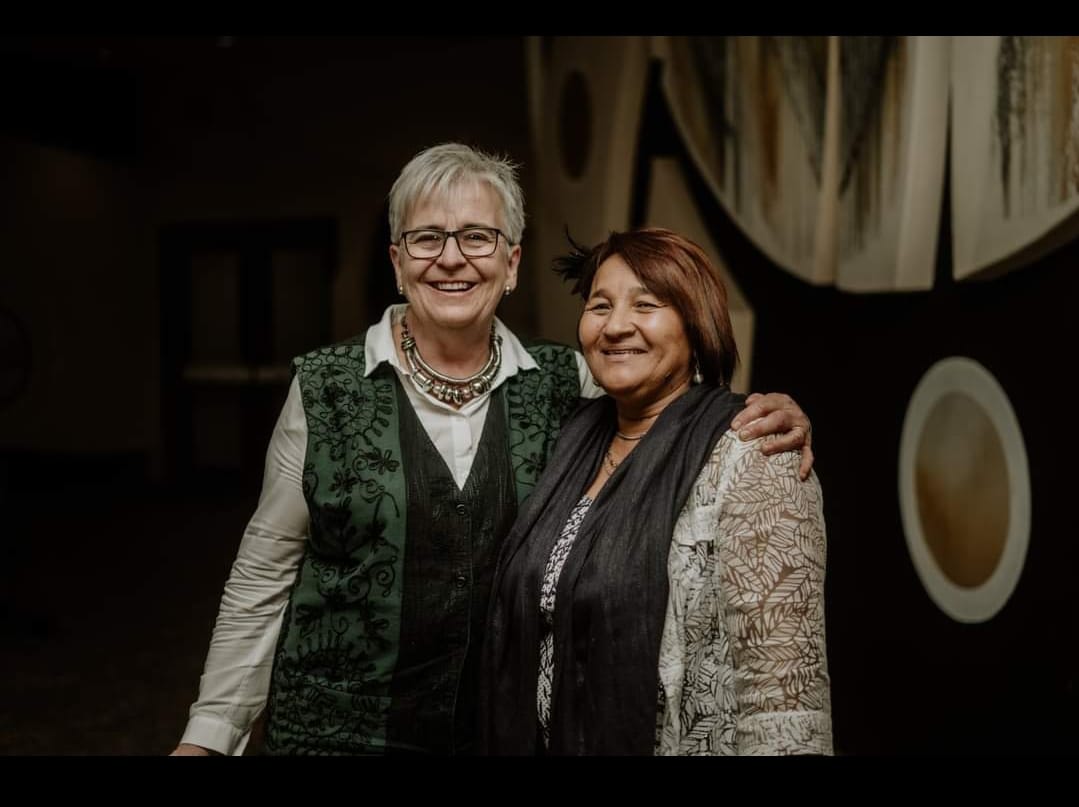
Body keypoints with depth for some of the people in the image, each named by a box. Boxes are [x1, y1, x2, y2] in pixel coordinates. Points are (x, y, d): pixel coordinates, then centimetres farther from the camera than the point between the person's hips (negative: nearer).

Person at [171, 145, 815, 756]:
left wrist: (768, 417, -21)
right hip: (335, 728, -2)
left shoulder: (565, 385, -2)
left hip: (510, 727, 2)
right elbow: (265, 574, -3)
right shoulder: (326, 389, -7)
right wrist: (211, 734, -4)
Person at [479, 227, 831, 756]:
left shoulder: (749, 458, -19)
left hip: (687, 741, -6)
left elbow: (784, 686, -23)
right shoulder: (579, 439, 3)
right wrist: (507, 740, 8)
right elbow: (529, 626, 11)